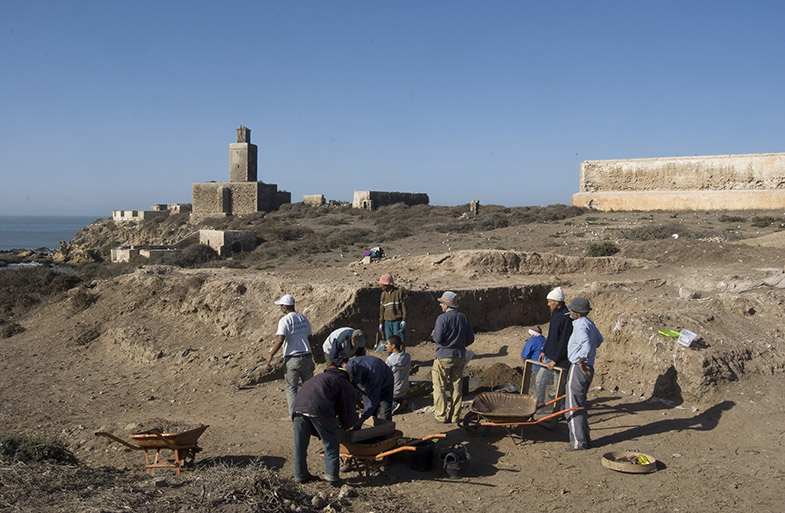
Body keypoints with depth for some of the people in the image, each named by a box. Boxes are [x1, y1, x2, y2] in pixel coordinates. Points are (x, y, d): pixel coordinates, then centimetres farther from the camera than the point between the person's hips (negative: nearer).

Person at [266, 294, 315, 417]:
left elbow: (279, 341, -19)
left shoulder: (284, 320, -10)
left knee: (291, 387, 2)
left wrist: (271, 355, -10)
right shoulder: (304, 319, 11)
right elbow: (311, 339, 15)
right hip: (307, 356, 6)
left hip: (292, 358, -6)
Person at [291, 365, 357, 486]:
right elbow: (348, 413, 18)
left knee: (300, 444, 19)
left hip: (298, 407, 6)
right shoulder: (346, 386, 22)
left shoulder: (320, 377, 40)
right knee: (331, 441, 10)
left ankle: (300, 474, 28)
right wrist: (344, 425, 41)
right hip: (319, 409, -6)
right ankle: (331, 475, 7)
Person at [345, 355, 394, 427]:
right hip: (368, 389, 5)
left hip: (384, 386, -5)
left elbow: (373, 400, -41)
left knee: (385, 418, -13)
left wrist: (361, 419, -44)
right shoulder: (349, 366, -27)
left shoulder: (372, 373, -44)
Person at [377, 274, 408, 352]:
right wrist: (381, 323, 14)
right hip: (387, 322, 5)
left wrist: (404, 320, -11)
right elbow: (382, 309, 16)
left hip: (398, 321, -5)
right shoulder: (383, 294, 12)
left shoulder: (399, 291, -3)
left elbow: (404, 306, -5)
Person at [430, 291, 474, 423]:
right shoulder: (463, 317, 5)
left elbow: (438, 338, -17)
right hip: (460, 356, 6)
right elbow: (470, 338, 6)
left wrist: (433, 334, 4)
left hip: (444, 356, -6)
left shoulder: (442, 318, -13)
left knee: (440, 387, 4)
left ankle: (442, 415, 4)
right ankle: (455, 416, 14)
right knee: (456, 386, 11)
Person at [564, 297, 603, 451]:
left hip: (578, 369, -10)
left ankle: (579, 441, 4)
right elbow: (599, 339, 31)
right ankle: (584, 438, 25)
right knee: (580, 405, 18)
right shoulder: (589, 323, 12)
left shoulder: (581, 326, -20)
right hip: (587, 369, 10)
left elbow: (587, 345, -37)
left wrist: (581, 360, -26)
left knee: (573, 407, -1)